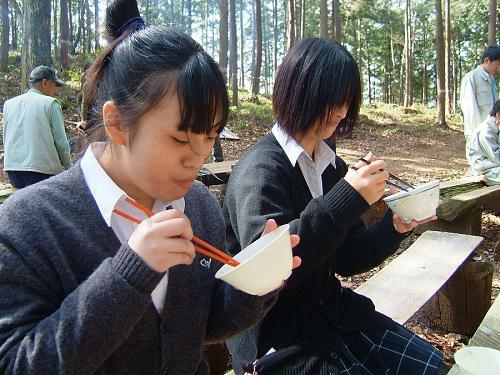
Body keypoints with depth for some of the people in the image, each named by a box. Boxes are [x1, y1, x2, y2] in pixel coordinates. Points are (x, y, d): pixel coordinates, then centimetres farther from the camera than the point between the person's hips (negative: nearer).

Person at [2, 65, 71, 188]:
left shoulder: (8, 104, 14)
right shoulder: (51, 103, -3)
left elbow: (6, 141, 18)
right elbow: (61, 142, -6)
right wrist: (68, 167, 8)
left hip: (13, 175, 6)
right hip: (42, 172, -6)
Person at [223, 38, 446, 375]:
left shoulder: (331, 166, 4)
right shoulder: (261, 168, -19)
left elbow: (346, 258, 7)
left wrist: (394, 228, -11)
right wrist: (347, 199, -33)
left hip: (329, 309, 7)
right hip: (276, 338, -7)